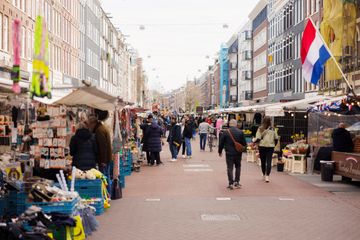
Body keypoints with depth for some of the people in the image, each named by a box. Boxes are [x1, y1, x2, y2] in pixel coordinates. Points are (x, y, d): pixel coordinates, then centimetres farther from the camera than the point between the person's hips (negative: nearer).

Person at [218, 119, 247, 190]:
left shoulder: (225, 132, -6)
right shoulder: (240, 132, -4)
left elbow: (221, 143, -1)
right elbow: (244, 143, 2)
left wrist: (220, 151, 12)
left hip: (229, 153, -1)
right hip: (238, 153, 1)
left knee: (230, 168, 3)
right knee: (238, 167, 17)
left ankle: (231, 183, -1)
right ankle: (237, 182, 14)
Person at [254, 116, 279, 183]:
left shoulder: (260, 129, -7)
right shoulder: (273, 129, 1)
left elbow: (258, 139, -11)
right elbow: (276, 139, 6)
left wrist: (254, 141, 9)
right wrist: (274, 144, 22)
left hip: (262, 147, -1)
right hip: (270, 147, 1)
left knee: (263, 161, 13)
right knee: (269, 162, -2)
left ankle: (264, 175, 27)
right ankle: (267, 176, -14)